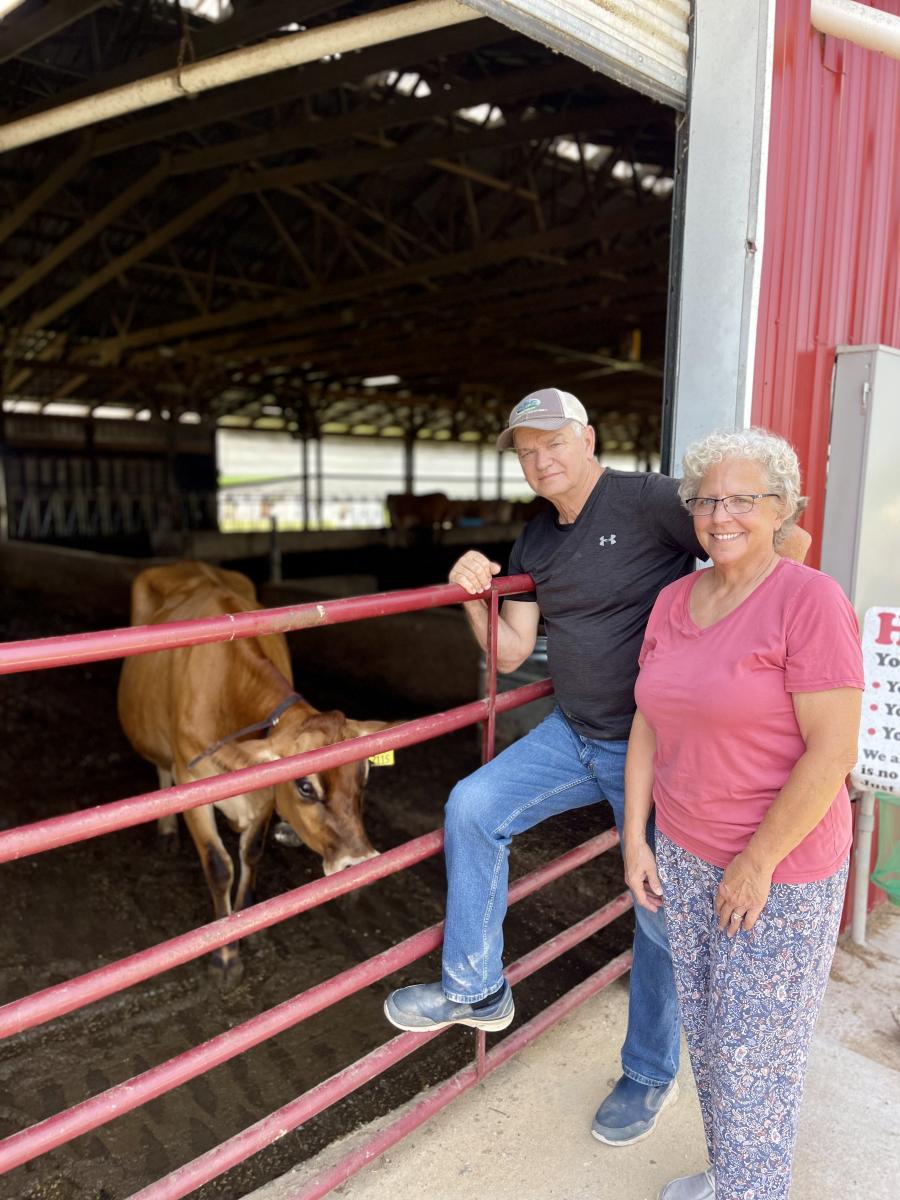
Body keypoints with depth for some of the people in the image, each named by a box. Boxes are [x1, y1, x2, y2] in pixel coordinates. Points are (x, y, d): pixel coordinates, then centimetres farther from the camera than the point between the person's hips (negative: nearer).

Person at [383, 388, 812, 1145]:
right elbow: (509, 653, 5)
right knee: (472, 808, -5)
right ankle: (475, 989, 13)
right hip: (574, 735, 6)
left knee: (661, 915, 7)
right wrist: (474, 592, -11)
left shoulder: (649, 501, -16)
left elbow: (785, 543, -19)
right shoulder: (536, 543, 7)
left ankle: (651, 1075, 32)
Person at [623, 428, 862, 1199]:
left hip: (781, 865, -6)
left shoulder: (810, 600, -18)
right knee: (705, 1027, 21)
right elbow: (649, 724, 6)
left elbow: (833, 750, -21)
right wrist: (635, 838, 4)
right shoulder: (673, 601, 2)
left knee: (755, 1048, 11)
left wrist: (757, 863, -17)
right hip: (683, 853, 6)